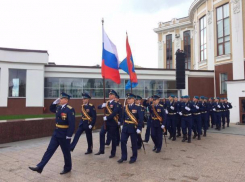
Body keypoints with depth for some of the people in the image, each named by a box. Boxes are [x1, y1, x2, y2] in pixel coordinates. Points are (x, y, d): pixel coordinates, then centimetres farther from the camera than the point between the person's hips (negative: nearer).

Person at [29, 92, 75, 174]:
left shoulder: (70, 109, -20)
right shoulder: (59, 107, 5)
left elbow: (72, 124, -23)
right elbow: (51, 109, 27)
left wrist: (69, 136, -23)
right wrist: (55, 102, 8)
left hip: (64, 135, -8)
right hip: (56, 133, 8)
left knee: (66, 152, 9)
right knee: (49, 150, 10)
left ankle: (67, 168, 28)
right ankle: (39, 167, 15)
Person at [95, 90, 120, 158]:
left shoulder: (116, 104, -10)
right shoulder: (107, 102, 11)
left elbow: (114, 113, -22)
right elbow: (99, 107, 9)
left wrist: (107, 118, -23)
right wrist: (102, 105, -13)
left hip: (113, 122, -6)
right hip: (106, 122, 6)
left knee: (113, 137, 3)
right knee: (101, 133, -3)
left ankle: (113, 153, 16)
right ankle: (101, 150, 9)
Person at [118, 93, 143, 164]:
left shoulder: (138, 107, -8)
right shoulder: (125, 107, 6)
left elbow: (140, 119, -11)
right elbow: (123, 117, 12)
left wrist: (139, 128, -16)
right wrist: (123, 124, 9)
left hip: (133, 128, -4)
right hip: (125, 127, 4)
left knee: (134, 143, 7)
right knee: (122, 141, 3)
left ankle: (134, 158, 23)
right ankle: (124, 157, 18)